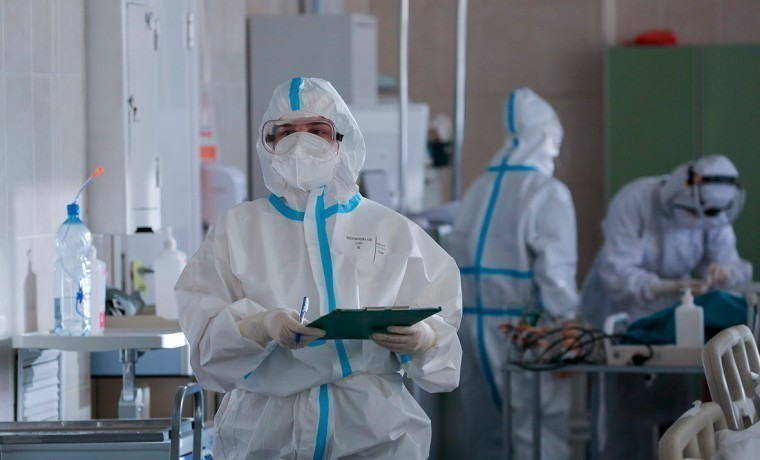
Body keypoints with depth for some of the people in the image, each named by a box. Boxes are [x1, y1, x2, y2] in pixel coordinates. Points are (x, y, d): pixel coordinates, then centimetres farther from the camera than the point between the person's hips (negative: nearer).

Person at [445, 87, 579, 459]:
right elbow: (555, 270, -14)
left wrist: (462, 311, 12)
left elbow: (456, 257, 6)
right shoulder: (548, 193, -9)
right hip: (524, 328, -6)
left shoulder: (480, 189, 8)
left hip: (474, 325, 6)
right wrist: (567, 326, -7)